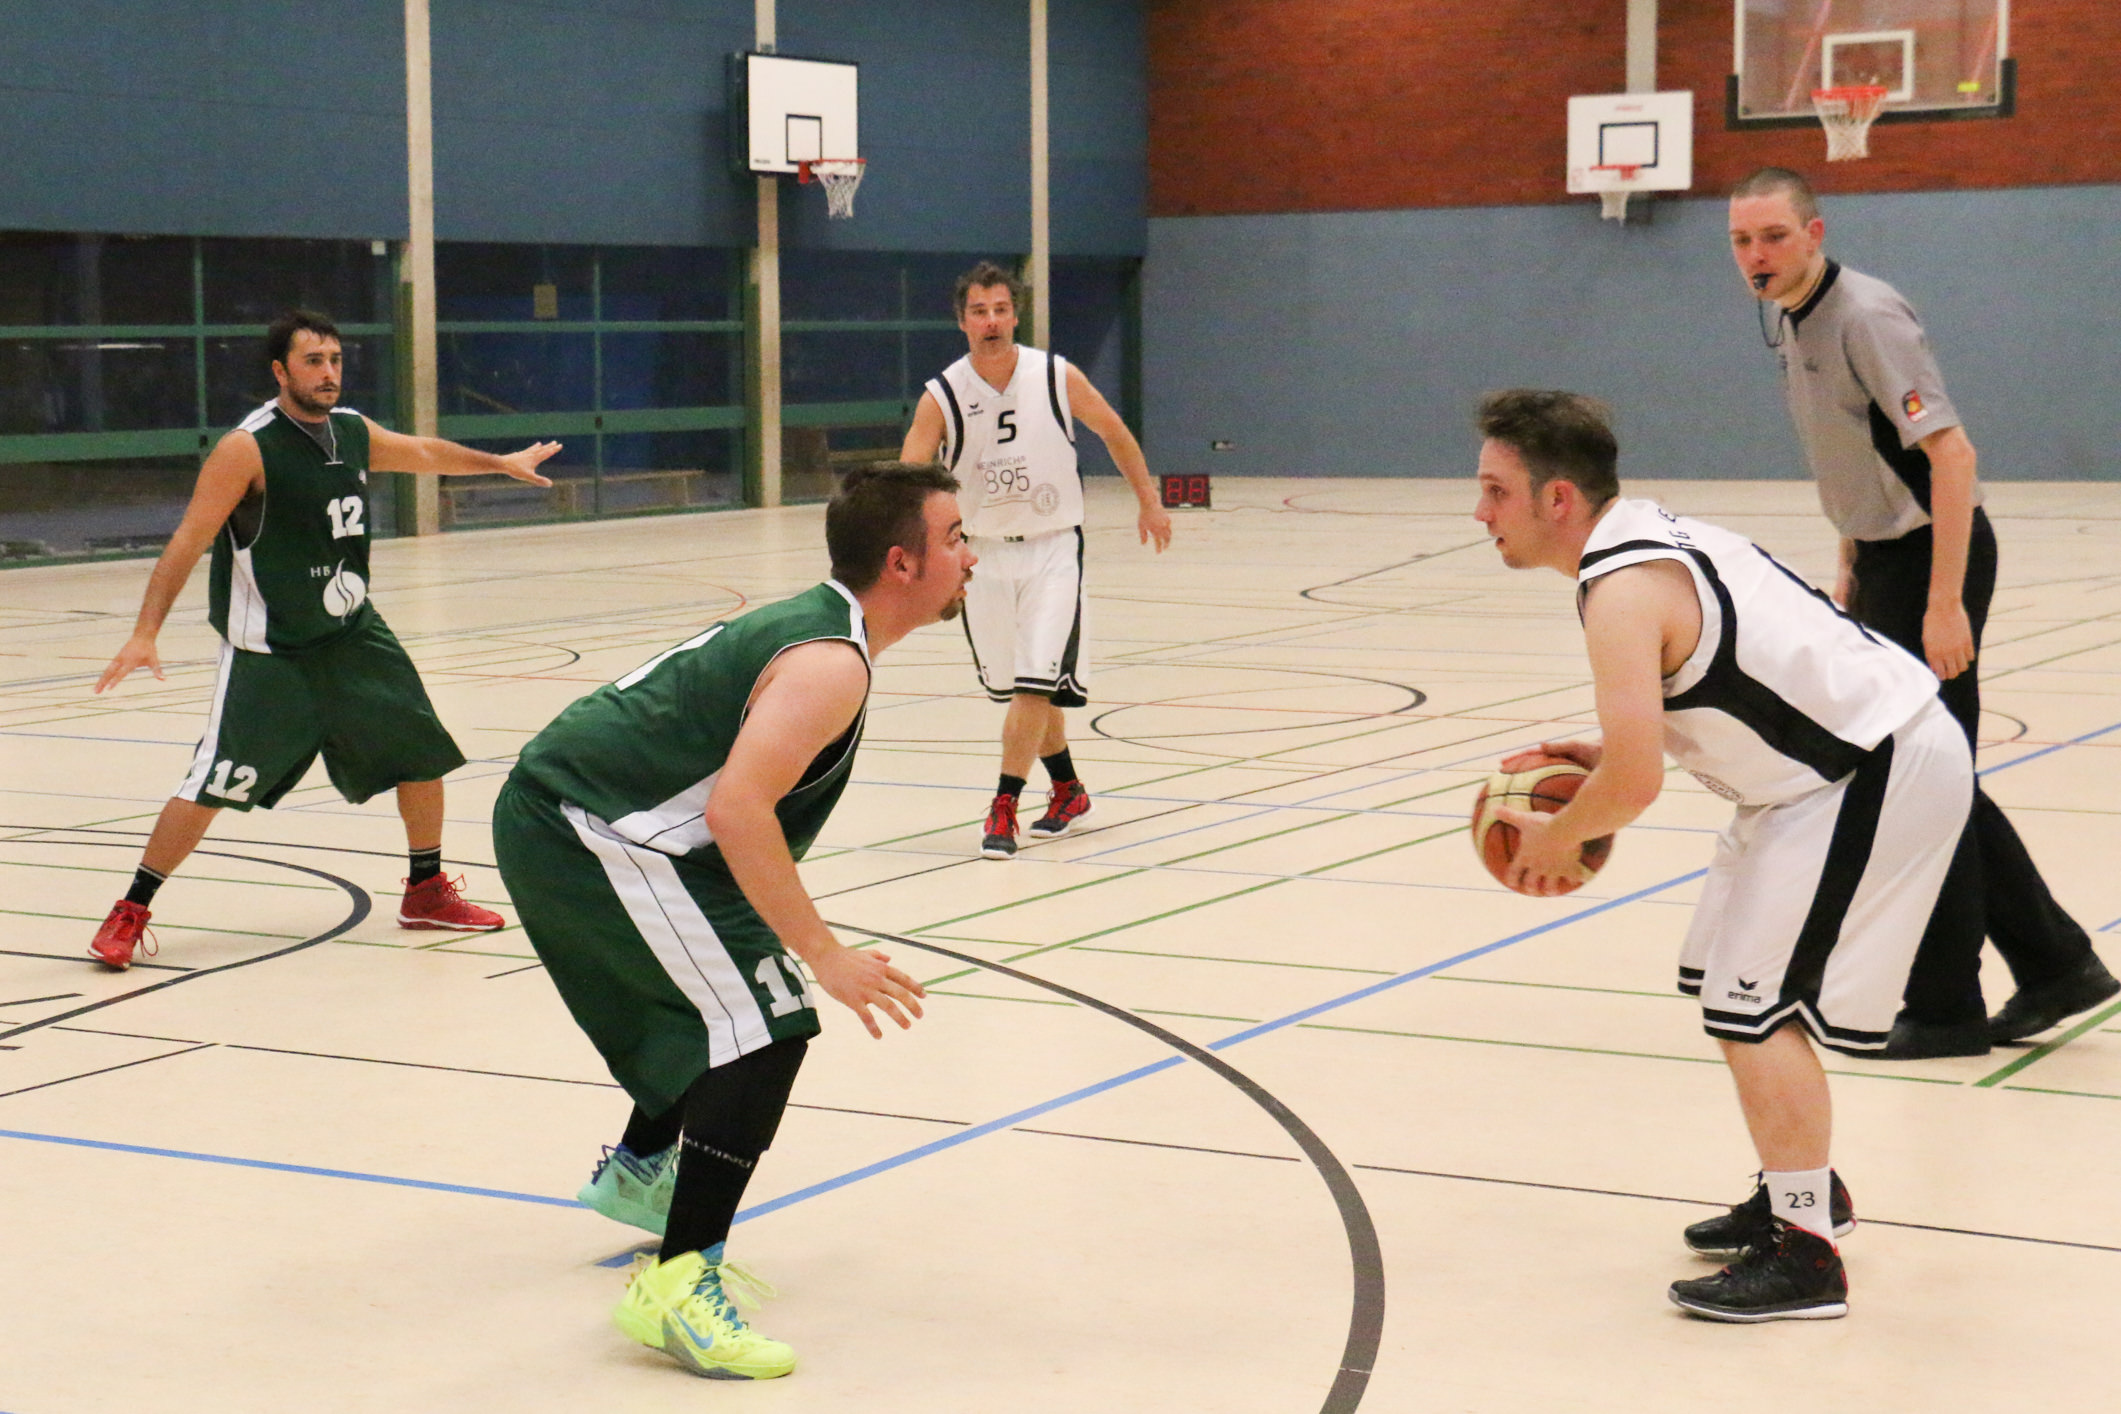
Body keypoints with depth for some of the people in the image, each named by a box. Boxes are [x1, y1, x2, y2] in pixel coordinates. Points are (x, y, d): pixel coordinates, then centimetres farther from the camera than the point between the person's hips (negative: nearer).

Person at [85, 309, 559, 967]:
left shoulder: (354, 432, 1)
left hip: (351, 634, 7)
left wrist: (501, 463, 33)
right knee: (212, 787, -12)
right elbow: (188, 542, -20)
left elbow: (423, 453, 23)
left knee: (422, 751, 8)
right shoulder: (247, 448, -18)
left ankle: (426, 893, 26)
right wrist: (145, 634, -27)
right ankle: (130, 913, 3)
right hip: (267, 651, -7)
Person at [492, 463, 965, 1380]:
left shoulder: (810, 623, 14)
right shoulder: (832, 664, -18)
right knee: (767, 1020, -16)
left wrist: (791, 939, 29)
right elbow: (737, 809, -30)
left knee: (723, 995, 29)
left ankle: (639, 1171, 52)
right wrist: (821, 954, -26)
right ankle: (676, 1287, -19)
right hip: (588, 831, -11)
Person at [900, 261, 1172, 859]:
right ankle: (1067, 791, 34)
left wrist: (1149, 502, 14)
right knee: (1024, 691, 13)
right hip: (983, 554, 2)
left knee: (1036, 684, -15)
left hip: (1053, 548, -2)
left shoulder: (1057, 377, -9)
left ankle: (1004, 807, -6)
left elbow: (1113, 431, 8)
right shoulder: (942, 396, -10)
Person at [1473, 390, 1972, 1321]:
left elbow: (1636, 781, -30)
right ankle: (1803, 1188, 33)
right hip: (1843, 758, 11)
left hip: (1883, 774, -11)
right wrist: (1601, 755, 9)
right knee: (1728, 977, 19)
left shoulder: (1622, 591, -23)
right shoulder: (1651, 538, 8)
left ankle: (1803, 1258, -1)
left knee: (1754, 1002, -9)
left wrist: (1556, 840, -10)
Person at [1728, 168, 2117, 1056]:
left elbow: (1951, 454, -25)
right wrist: (1850, 574, 21)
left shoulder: (1865, 316, -19)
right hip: (1884, 559, 10)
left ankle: (1945, 1010, 7)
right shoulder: (1789, 322, 9)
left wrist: (1944, 605, -29)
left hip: (1933, 556, -10)